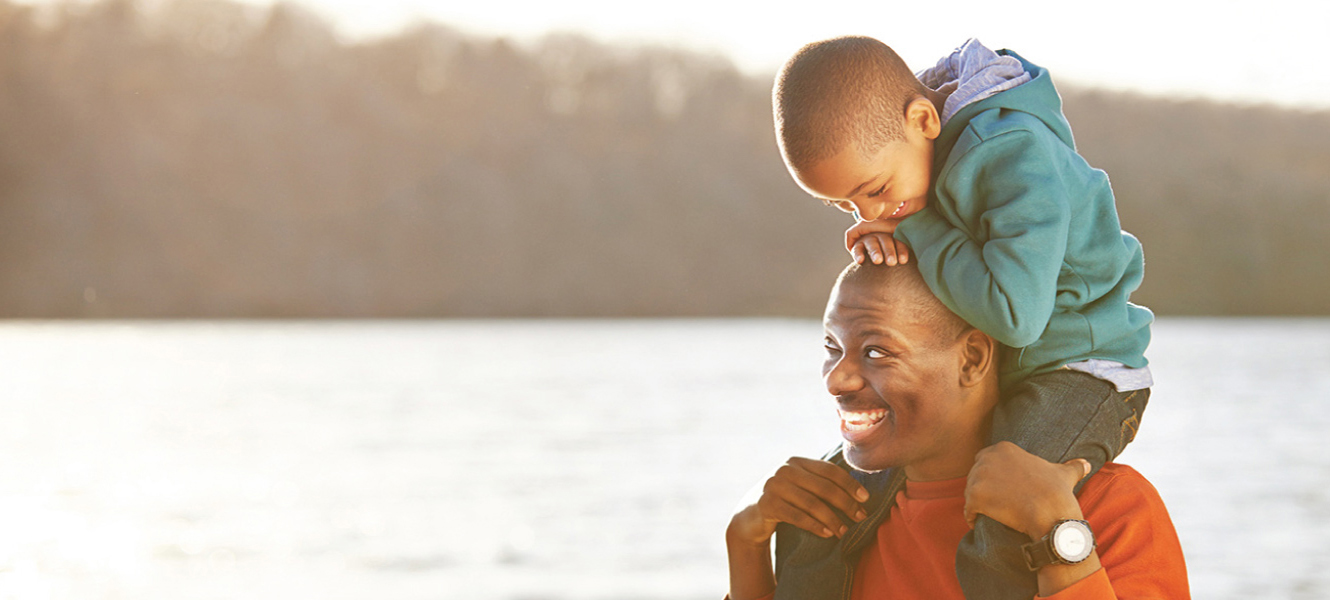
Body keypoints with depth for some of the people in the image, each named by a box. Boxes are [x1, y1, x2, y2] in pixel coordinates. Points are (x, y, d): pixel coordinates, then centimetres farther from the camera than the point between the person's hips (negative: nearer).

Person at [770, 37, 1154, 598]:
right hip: (992, 381, 10)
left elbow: (1013, 311, -33)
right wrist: (878, 239, -9)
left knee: (997, 553, -33)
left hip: (1078, 373, -10)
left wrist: (919, 232, -23)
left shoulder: (1015, 158, -26)